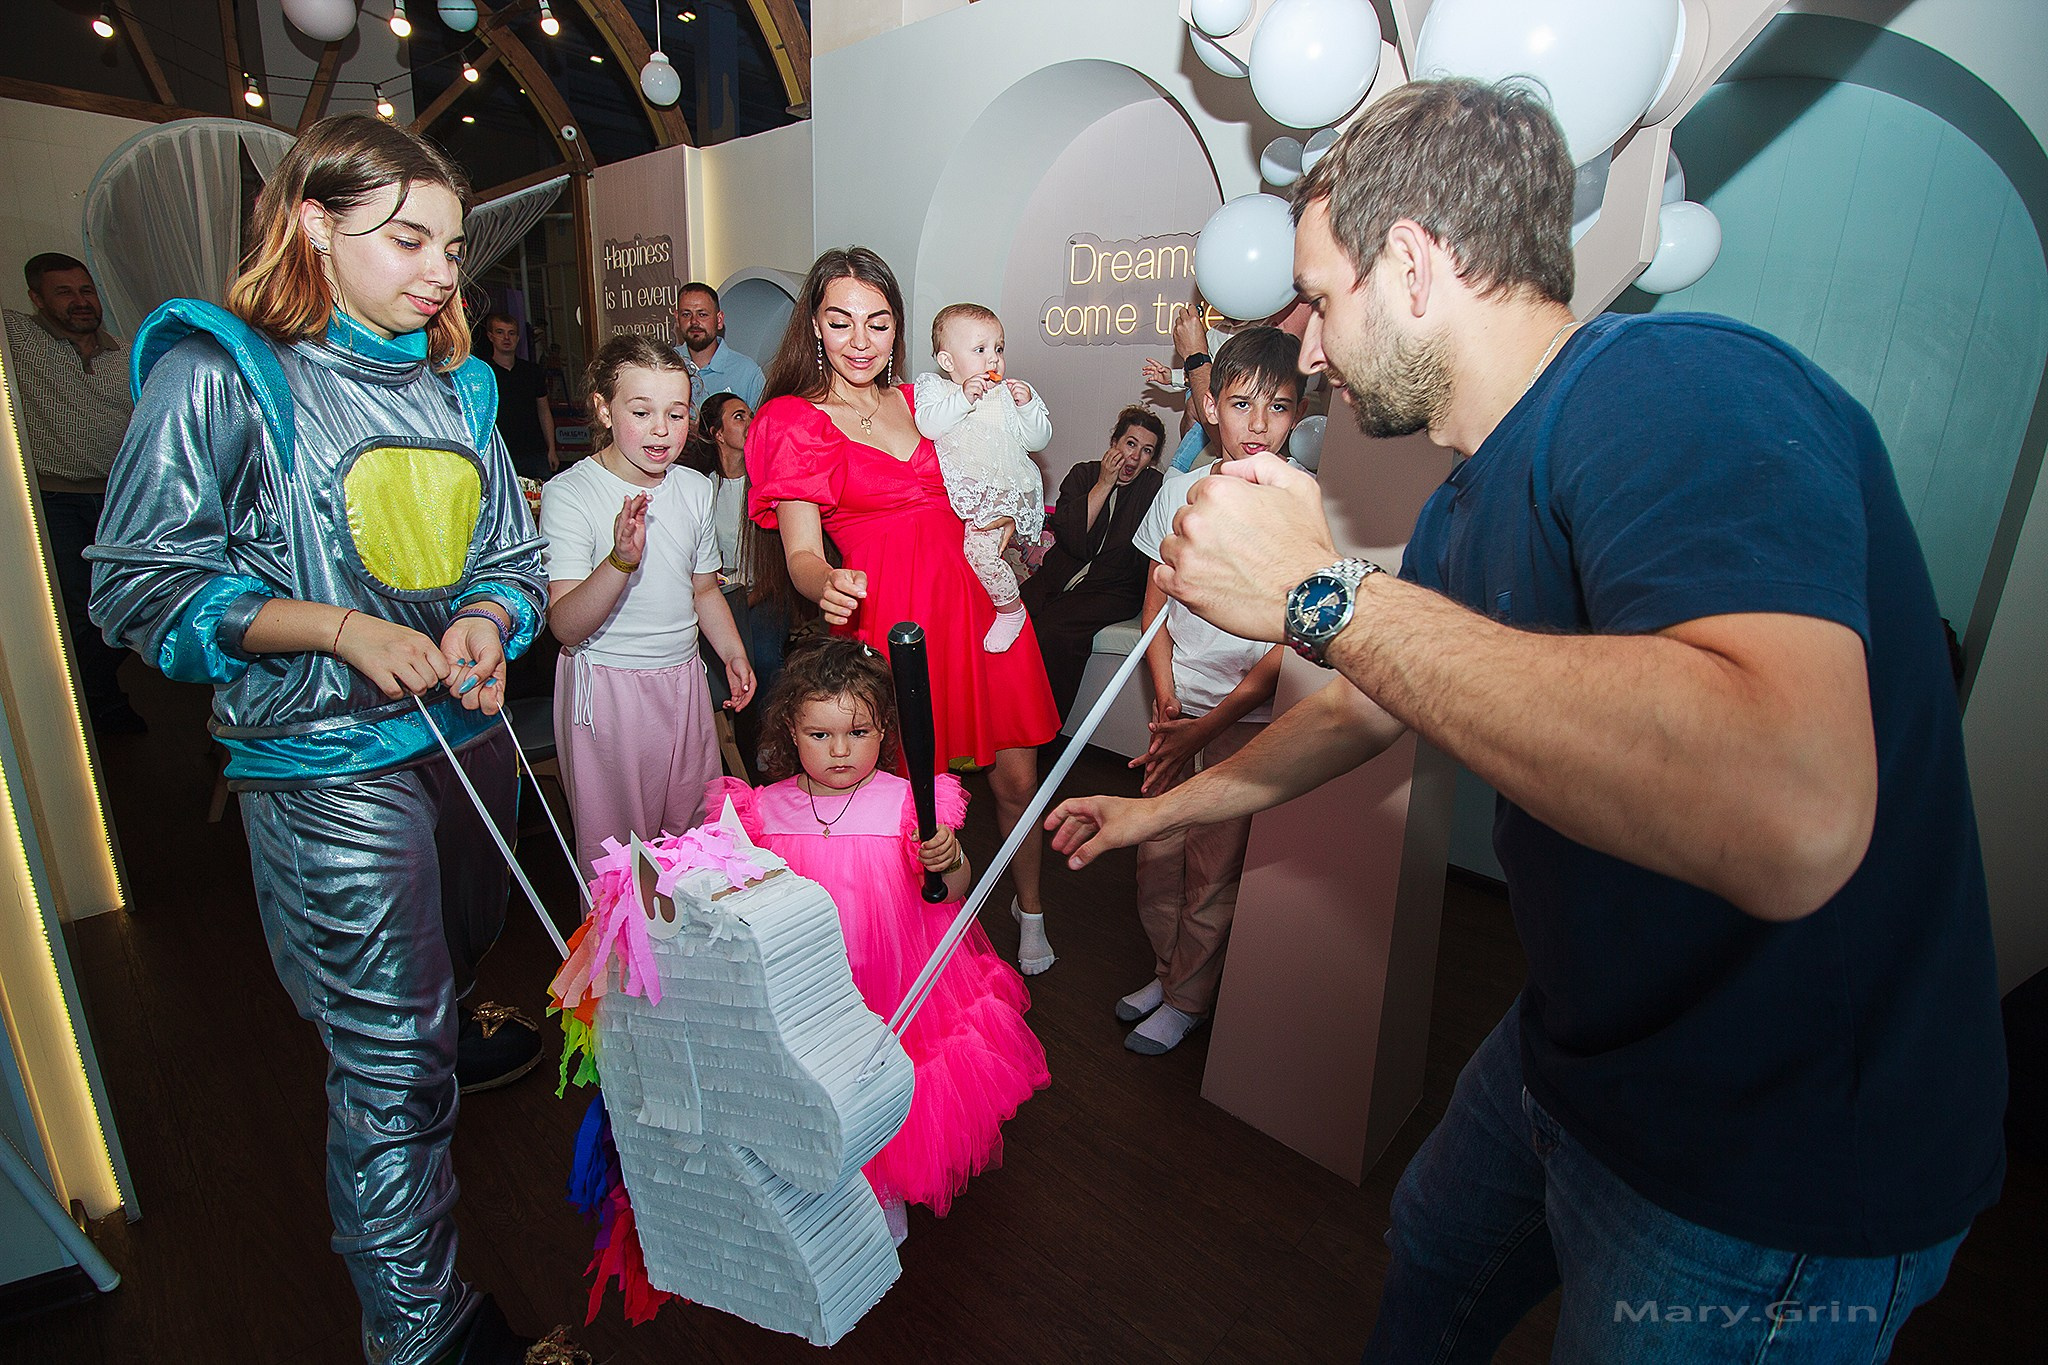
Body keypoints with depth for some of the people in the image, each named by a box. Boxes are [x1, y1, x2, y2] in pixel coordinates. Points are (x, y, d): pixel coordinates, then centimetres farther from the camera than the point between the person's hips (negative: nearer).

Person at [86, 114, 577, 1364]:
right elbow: (139, 582, -7)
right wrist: (342, 629, -20)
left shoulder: (455, 386, 9)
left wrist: (487, 621, -9)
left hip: (469, 735, 6)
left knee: (464, 955, 27)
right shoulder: (220, 372, -7)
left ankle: (462, 1044, 61)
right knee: (394, 1059, 2)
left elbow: (514, 553, 12)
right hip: (329, 767, -6)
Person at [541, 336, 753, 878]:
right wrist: (621, 560, -36)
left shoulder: (694, 488, 4)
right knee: (614, 846, 7)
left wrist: (733, 653, 2)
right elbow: (565, 625, -21)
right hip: (605, 686, -5)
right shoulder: (569, 493, -13)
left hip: (683, 681, 5)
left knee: (693, 828, 16)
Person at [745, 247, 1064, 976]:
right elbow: (801, 551, -8)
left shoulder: (925, 401, 16)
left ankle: (1029, 910, 30)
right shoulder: (795, 422, 1)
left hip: (979, 604, 4)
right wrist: (828, 586, -31)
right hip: (891, 621, -4)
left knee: (1016, 778, 6)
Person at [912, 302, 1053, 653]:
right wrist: (962, 397, -26)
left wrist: (1027, 406, -14)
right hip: (965, 490, 4)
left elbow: (1038, 440, 2)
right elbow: (928, 425, -17)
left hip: (1007, 488, -4)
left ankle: (1011, 608, 2)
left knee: (980, 548, -18)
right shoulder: (934, 387, 2)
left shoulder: (1009, 392, 4)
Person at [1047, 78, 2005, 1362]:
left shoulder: (1678, 390, -28)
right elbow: (1364, 708, 15)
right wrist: (1162, 808, 24)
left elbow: (1790, 819, -44)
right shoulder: (1473, 501, 2)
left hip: (1785, 1173, -8)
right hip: (1575, 1052, 8)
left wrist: (1322, 591, -36)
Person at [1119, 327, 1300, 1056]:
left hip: (1249, 717, -4)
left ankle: (1189, 998, 28)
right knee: (1157, 849, 11)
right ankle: (1167, 968, 36)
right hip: (1178, 707, 4)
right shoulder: (1181, 490, 1)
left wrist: (1204, 726, -15)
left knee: (1215, 866, 6)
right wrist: (1165, 693, -4)